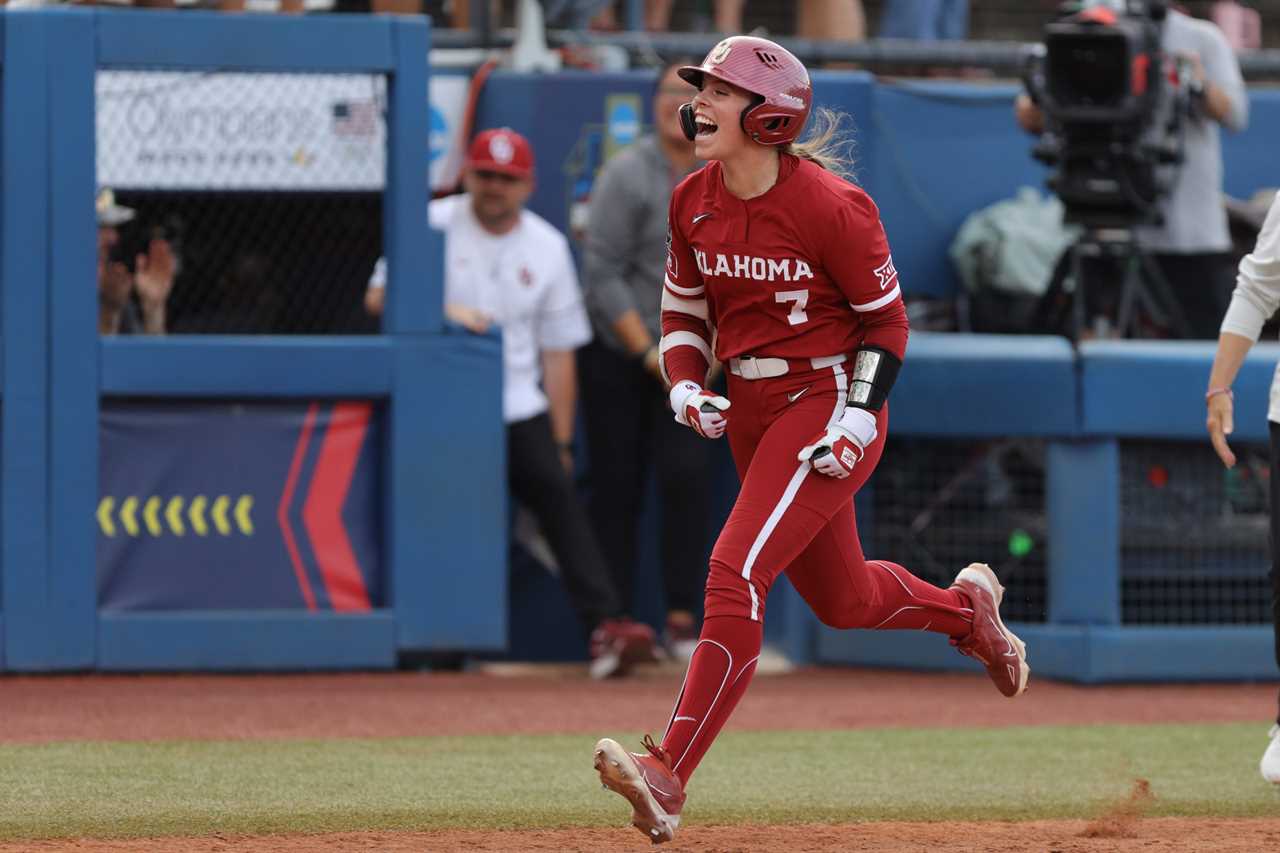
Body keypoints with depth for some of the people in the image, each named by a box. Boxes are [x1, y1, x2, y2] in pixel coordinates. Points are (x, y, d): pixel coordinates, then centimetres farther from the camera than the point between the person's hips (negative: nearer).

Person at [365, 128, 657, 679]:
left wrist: (561, 442, 5)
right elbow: (379, 297, -8)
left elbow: (558, 350, 10)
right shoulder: (435, 226, 3)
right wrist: (444, 311, -25)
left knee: (556, 489, -18)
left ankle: (604, 626, -28)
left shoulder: (547, 247, 10)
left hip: (518, 407, 1)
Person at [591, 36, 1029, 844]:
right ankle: (966, 605, 51)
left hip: (827, 402, -8)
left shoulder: (831, 206, -18)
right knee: (841, 600, 20)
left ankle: (669, 776, -24)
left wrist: (857, 419, -19)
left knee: (736, 576, -21)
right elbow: (684, 311, 13)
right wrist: (686, 386, -6)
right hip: (751, 408, 8)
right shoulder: (693, 202, 0)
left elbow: (887, 322, -9)